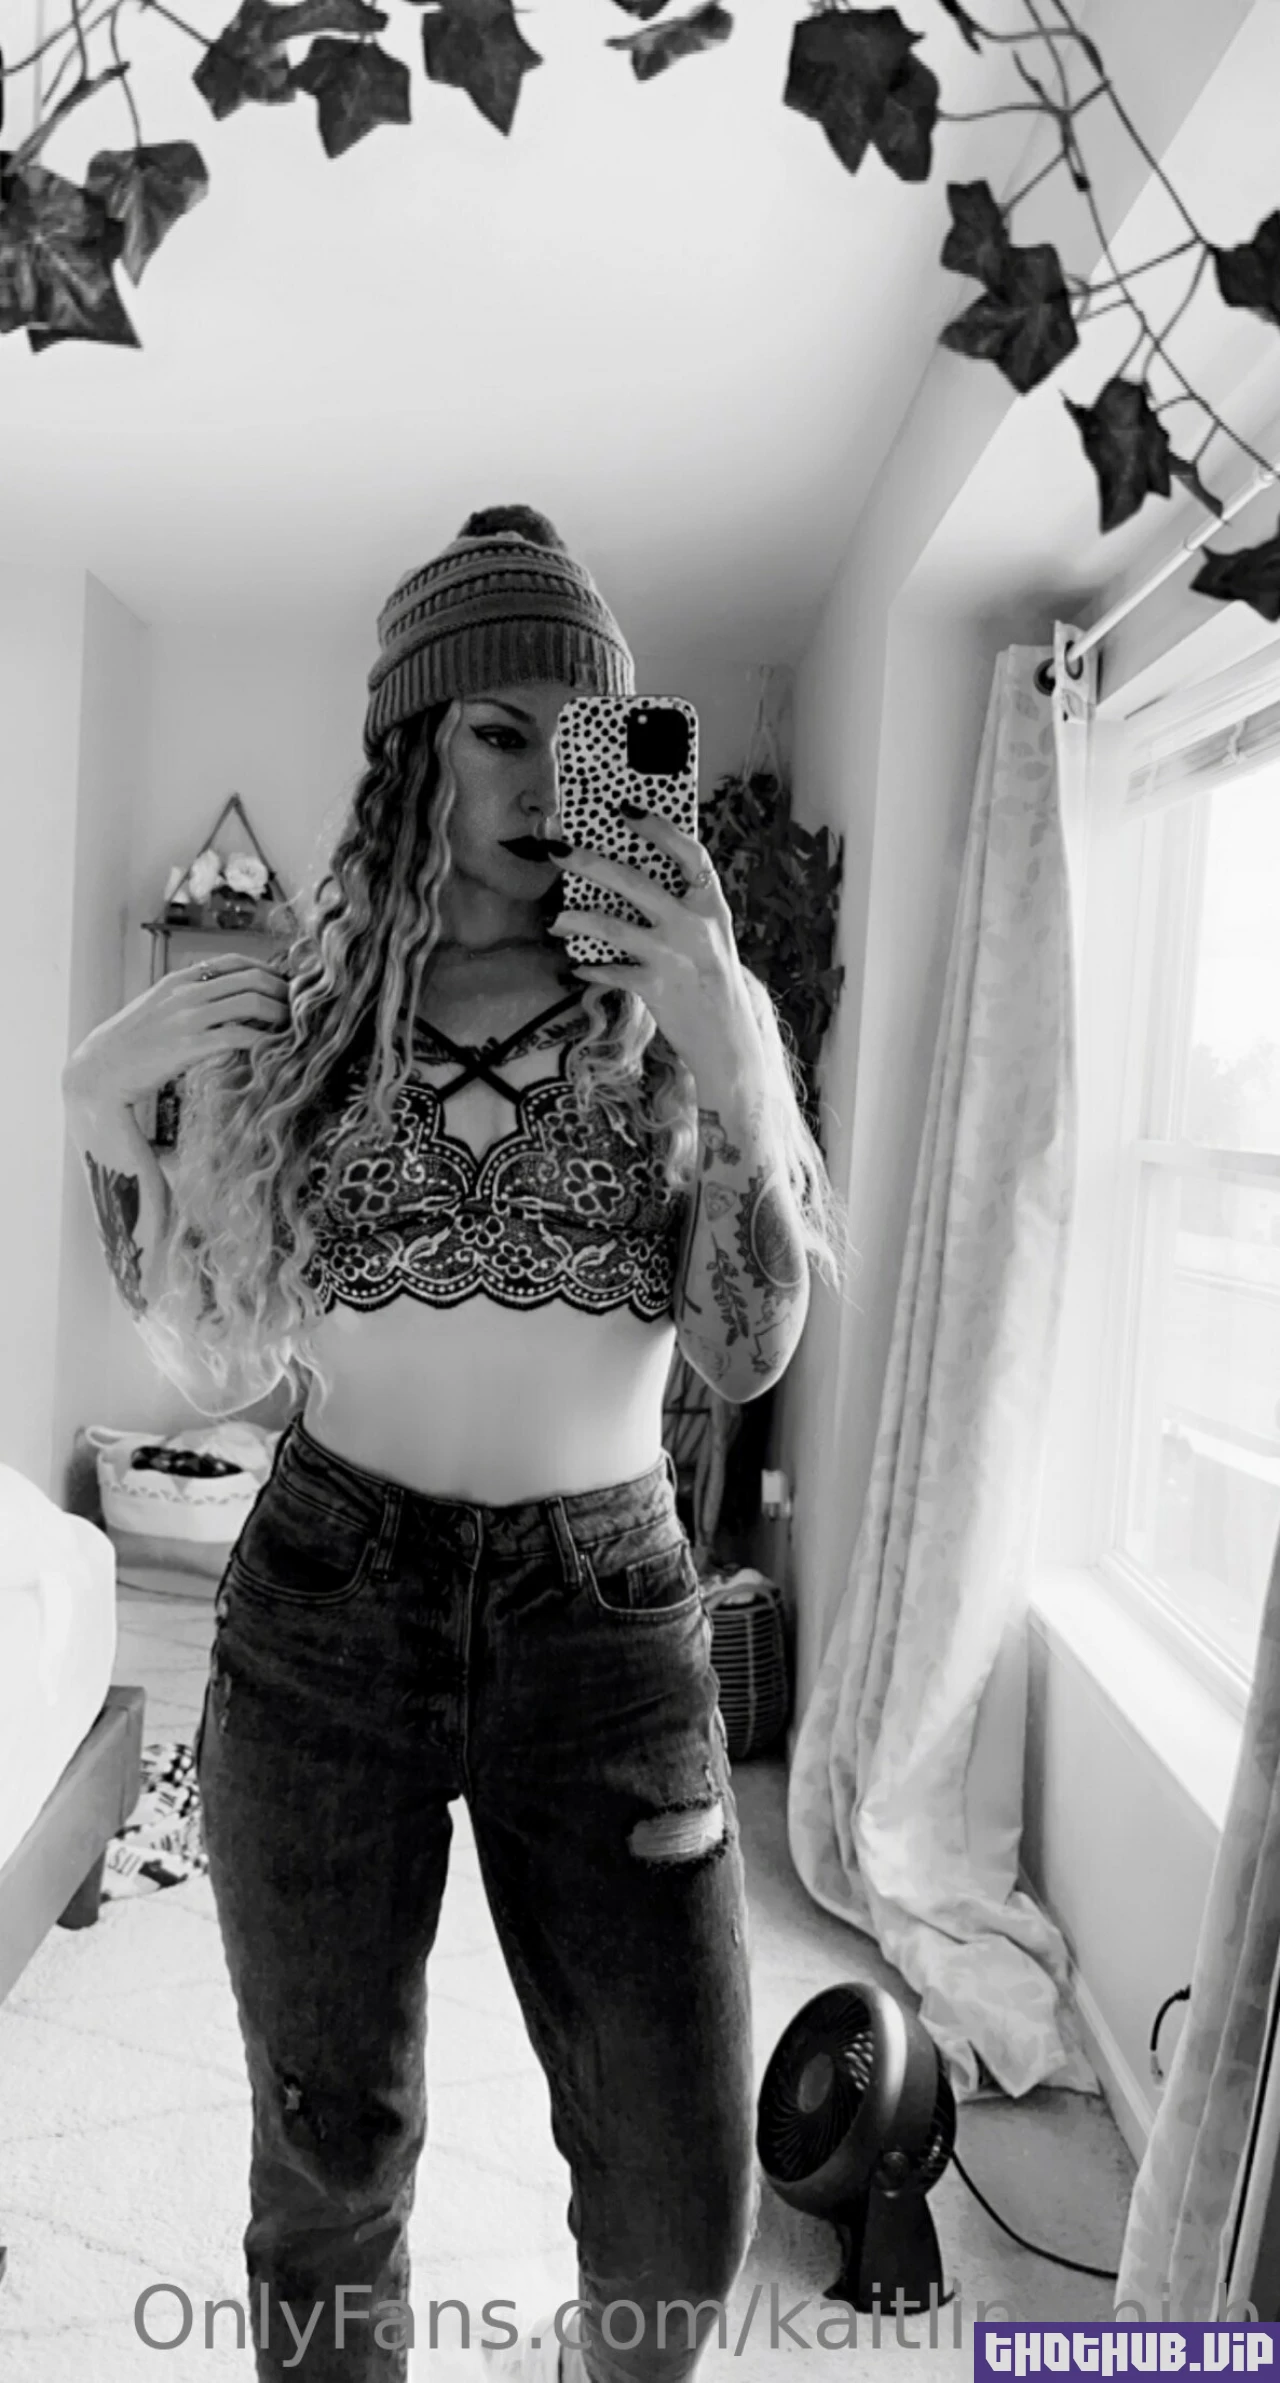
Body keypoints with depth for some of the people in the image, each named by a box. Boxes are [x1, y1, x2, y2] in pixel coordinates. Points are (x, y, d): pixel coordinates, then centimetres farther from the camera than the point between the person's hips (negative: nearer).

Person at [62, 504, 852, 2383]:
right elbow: (217, 1366, 5)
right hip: (324, 1616, 1)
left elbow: (750, 1358, -7)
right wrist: (98, 1113, -7)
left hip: (606, 1625, 0)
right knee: (331, 2162, 13)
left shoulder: (692, 1009, -2)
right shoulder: (288, 1024, 0)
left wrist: (730, 1073, -20)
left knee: (683, 2215, 7)